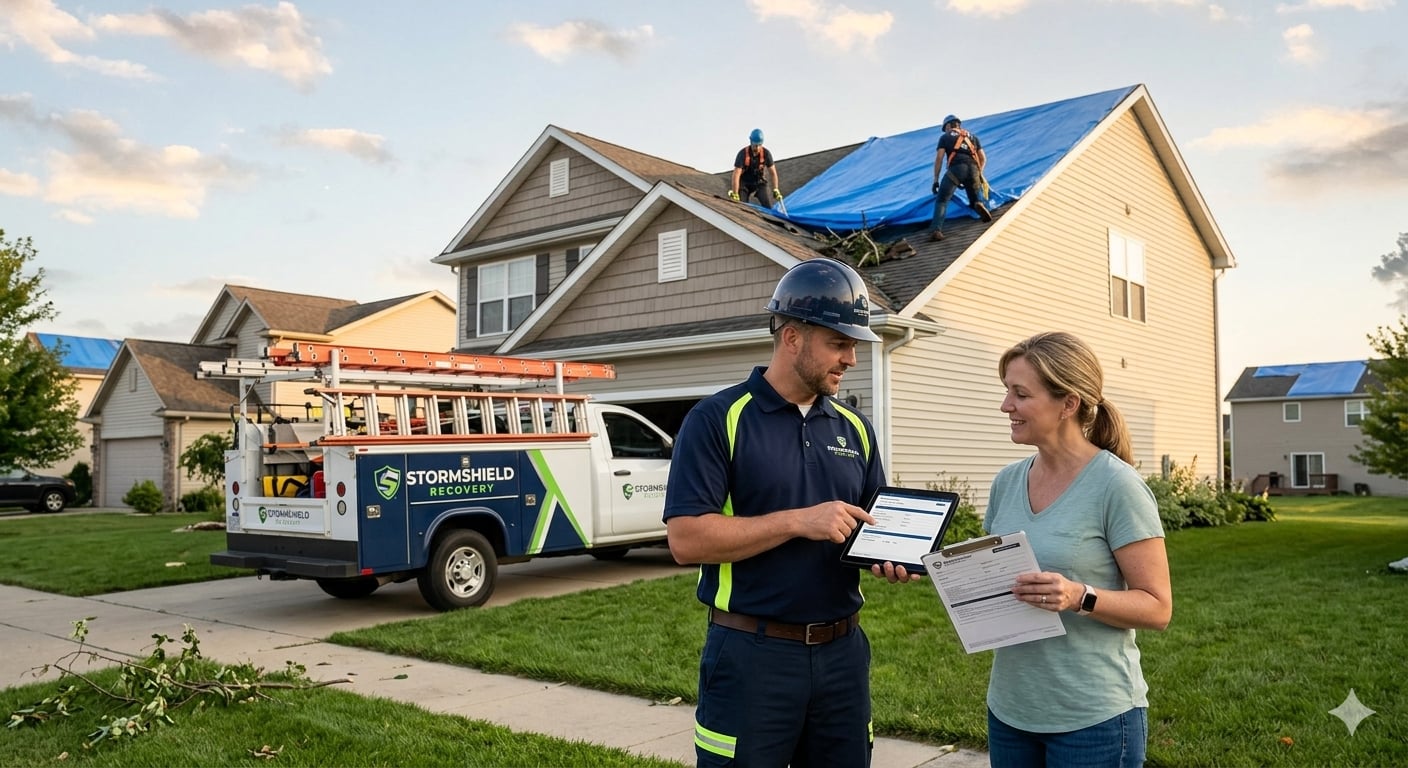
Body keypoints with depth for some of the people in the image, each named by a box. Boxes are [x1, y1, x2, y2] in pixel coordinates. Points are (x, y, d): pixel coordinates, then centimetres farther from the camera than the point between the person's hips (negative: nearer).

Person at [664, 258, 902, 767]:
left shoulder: (855, 429, 9)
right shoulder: (718, 420, -9)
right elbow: (686, 539, -16)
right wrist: (797, 521, -20)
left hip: (843, 651, 5)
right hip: (752, 654, -5)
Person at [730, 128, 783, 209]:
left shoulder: (766, 153, -17)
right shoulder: (743, 153, -25)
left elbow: (773, 172, -8)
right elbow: (736, 174, -29)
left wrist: (775, 190, -14)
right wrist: (735, 194, -33)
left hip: (759, 182, 2)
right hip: (744, 183, -2)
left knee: (767, 204, -19)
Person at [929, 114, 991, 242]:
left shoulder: (945, 137, 21)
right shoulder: (973, 137, 32)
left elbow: (939, 158, 8)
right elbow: (983, 159, 25)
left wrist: (936, 180, 9)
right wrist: (978, 174, 38)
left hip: (956, 168, -3)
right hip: (973, 169, 3)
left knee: (941, 201, 4)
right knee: (975, 200, 22)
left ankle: (937, 230, -19)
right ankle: (979, 204, -17)